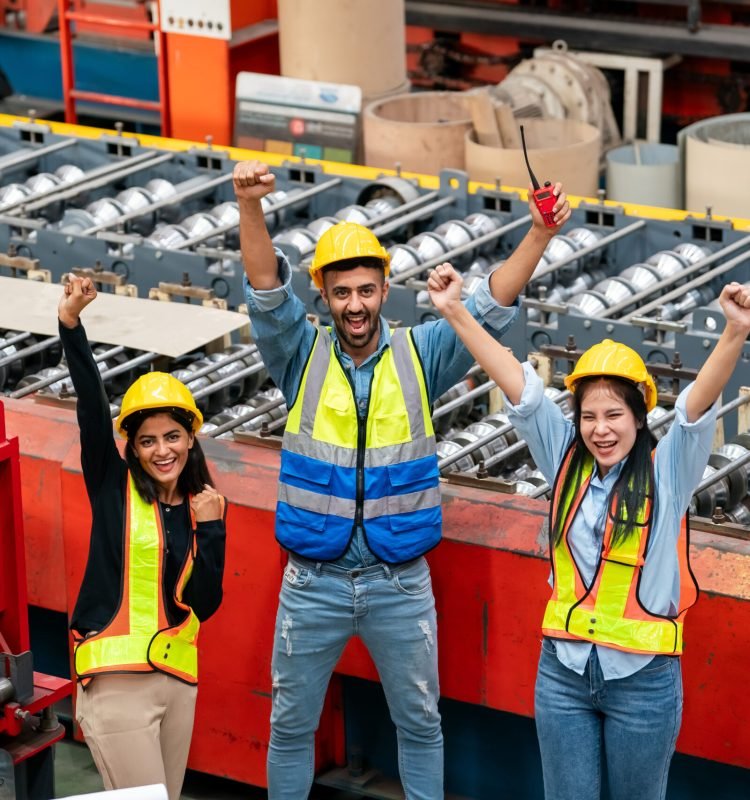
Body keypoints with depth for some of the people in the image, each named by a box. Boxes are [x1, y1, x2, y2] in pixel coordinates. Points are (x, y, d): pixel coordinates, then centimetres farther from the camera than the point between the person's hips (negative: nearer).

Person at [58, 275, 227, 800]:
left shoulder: (204, 504, 9)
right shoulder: (115, 488, 0)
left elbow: (205, 604, 1)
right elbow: (91, 406, -14)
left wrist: (211, 528, -8)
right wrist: (71, 323, -26)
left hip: (179, 677, 5)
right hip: (117, 679, -5)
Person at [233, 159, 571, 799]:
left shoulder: (420, 356, -2)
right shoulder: (303, 355, -3)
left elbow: (492, 306, -11)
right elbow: (266, 289, -19)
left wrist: (540, 234, -27)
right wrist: (251, 206, -37)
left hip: (400, 582, 0)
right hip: (314, 580, 0)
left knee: (420, 722, 12)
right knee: (291, 724, 10)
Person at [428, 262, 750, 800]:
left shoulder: (667, 472, -6)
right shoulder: (567, 461, 3)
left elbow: (700, 403, -22)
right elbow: (519, 386, -4)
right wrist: (456, 313, -9)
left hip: (644, 676, -3)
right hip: (564, 671, 3)